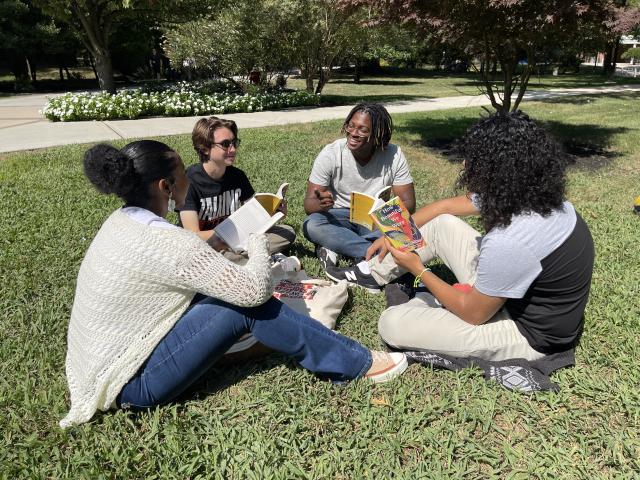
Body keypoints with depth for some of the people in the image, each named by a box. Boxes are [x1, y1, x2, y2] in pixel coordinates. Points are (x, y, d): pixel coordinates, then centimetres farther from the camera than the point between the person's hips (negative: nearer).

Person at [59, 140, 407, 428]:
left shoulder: (122, 222, 0)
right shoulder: (166, 241, -29)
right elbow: (256, 290, -25)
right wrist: (258, 243, -7)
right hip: (131, 383, -9)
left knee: (235, 291, 5)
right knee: (248, 305, -16)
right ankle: (358, 363, -4)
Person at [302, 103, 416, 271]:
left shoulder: (394, 155, -12)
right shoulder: (330, 154, -13)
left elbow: (408, 203, -10)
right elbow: (309, 203, -14)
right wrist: (321, 204, -40)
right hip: (338, 217, 0)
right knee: (311, 225, -32)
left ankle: (335, 246, -23)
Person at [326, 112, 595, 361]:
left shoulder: (510, 242, -38)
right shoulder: (529, 193, -9)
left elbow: (473, 314, -23)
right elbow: (446, 206, 5)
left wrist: (418, 269, -12)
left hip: (528, 333, -8)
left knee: (392, 324, -16)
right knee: (440, 223, 7)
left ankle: (414, 302, 18)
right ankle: (372, 273, 22)